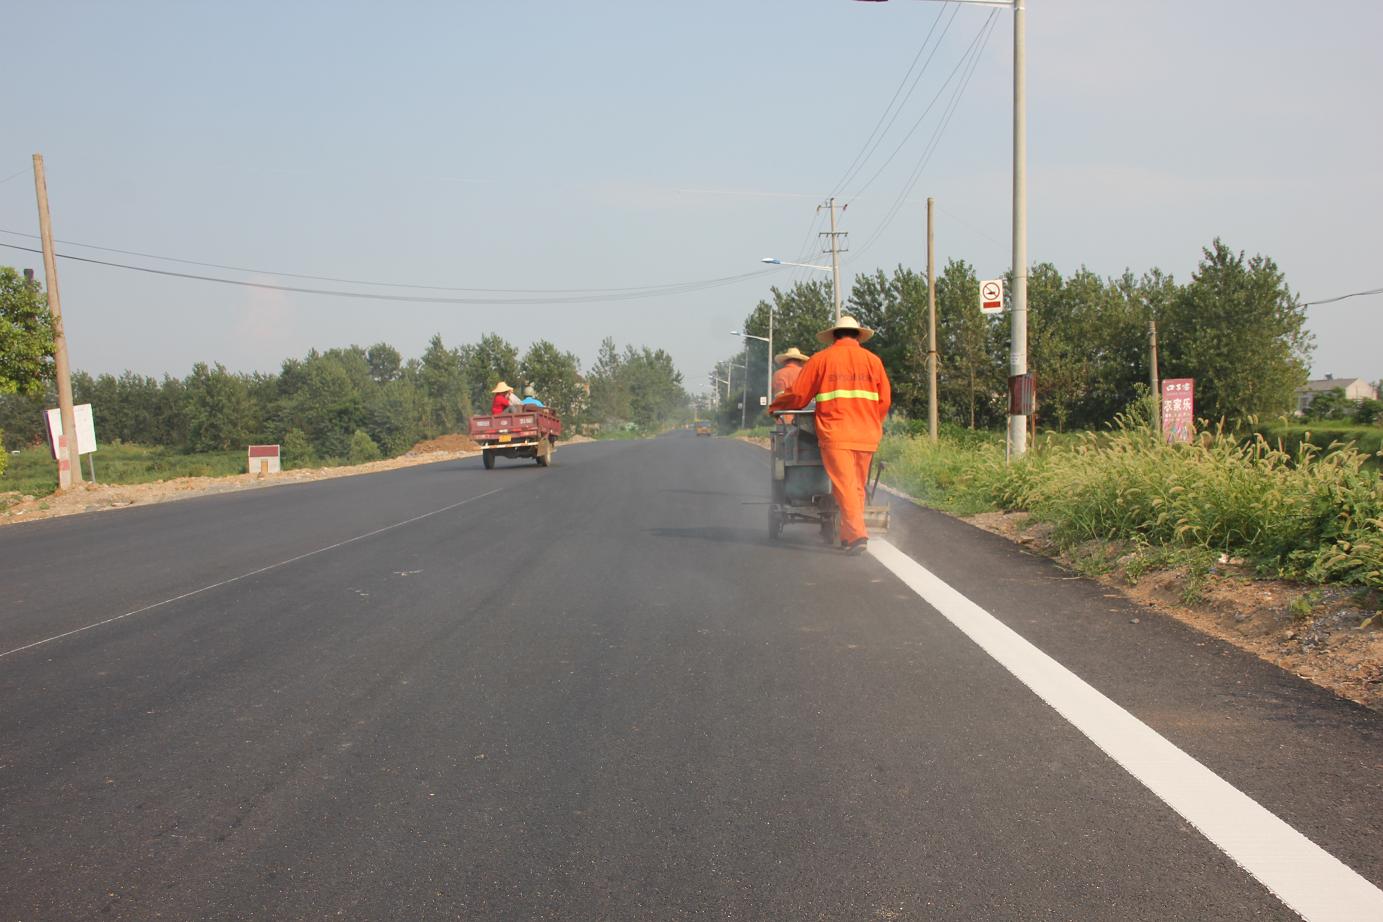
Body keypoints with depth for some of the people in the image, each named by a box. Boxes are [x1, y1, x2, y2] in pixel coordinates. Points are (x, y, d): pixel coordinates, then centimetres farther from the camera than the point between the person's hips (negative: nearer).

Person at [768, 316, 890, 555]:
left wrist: (774, 406, 22)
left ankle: (857, 534, -17)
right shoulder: (873, 360, 10)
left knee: (844, 486, -5)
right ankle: (847, 535, 18)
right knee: (858, 487, 12)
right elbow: (884, 400, 10)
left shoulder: (820, 359, 3)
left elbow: (797, 396, 5)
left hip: (835, 434, -3)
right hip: (866, 436, 3)